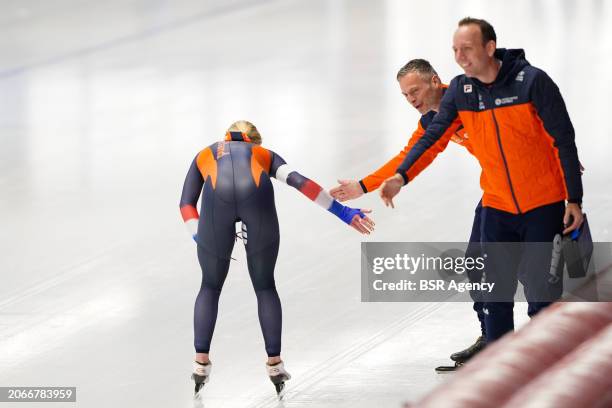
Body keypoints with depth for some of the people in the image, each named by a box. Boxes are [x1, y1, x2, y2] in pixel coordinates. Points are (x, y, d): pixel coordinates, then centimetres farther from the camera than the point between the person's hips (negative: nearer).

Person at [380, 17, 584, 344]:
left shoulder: (532, 81, -16)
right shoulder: (459, 90, -1)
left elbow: (564, 140, -12)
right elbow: (432, 138, -4)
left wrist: (574, 199, -14)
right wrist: (401, 176, -21)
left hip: (544, 205, -5)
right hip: (496, 206, 5)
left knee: (542, 293, -5)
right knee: (496, 294, 6)